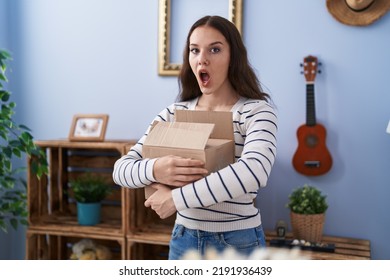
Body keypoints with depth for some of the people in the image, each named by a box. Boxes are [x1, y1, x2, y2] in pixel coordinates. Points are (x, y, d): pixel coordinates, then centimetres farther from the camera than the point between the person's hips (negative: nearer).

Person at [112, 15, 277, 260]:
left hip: (239, 242, -3)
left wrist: (176, 199, -30)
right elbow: (122, 169, -5)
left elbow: (255, 171, -32)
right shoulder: (174, 112, 0)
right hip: (184, 239, 4)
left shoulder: (256, 110, -12)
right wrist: (154, 170, -27)